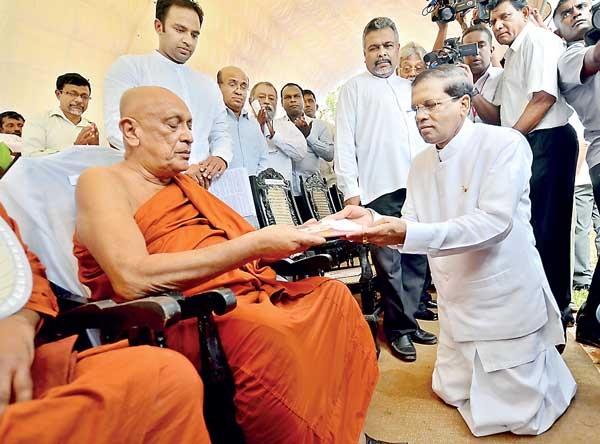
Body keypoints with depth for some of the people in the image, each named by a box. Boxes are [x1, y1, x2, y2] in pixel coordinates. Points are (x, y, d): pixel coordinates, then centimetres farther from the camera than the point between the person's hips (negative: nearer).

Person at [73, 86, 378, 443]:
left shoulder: (185, 184, 22)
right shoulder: (103, 181, -3)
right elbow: (132, 278, -21)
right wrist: (254, 245, -22)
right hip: (180, 314, -8)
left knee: (333, 295, -2)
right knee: (267, 334, -34)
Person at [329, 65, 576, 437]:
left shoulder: (504, 144, -17)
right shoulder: (421, 164, 3)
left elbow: (495, 221, -29)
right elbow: (410, 229, 0)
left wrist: (408, 234, -39)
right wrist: (374, 221, -22)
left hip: (507, 298, -6)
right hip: (457, 303, 6)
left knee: (519, 416, 4)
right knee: (453, 393, 19)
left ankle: (549, 364, 34)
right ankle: (533, 356, 42)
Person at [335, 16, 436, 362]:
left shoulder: (411, 88, 22)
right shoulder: (354, 88, 8)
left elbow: (428, 135, 22)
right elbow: (344, 143, 0)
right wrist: (350, 191, -9)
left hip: (420, 187, 5)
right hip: (380, 189, -4)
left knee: (417, 258, 7)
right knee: (389, 262, -2)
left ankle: (409, 320, 21)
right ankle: (399, 327, 12)